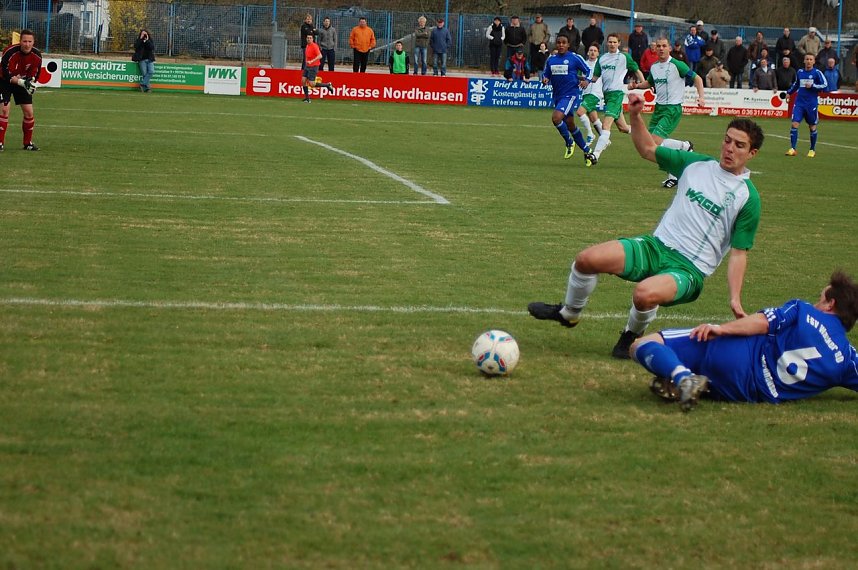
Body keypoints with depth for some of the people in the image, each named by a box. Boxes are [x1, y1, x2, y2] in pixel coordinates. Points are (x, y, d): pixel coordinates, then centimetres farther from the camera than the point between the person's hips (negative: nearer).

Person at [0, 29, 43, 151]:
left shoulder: (37, 56, -17)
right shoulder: (10, 52, -31)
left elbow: (34, 75, -6)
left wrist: (31, 83, -26)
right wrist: (22, 82, -40)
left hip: (22, 82, 4)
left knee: (29, 112, -1)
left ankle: (28, 143, 13)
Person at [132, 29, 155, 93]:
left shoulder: (151, 41, 11)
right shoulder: (138, 40, 9)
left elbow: (152, 48, -5)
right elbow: (136, 47, -11)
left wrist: (147, 41, -8)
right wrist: (141, 39, -9)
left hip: (150, 59, 2)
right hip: (142, 59, -2)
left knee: (151, 71, -20)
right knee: (144, 74, -13)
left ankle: (143, 84, -15)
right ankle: (146, 87, -10)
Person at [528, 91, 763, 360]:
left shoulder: (748, 197, -4)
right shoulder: (697, 164, 8)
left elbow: (739, 253, -2)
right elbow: (649, 149, 20)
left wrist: (735, 299, -10)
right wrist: (635, 116, 4)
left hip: (689, 269, -5)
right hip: (656, 246, 5)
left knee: (645, 294, -37)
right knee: (588, 259, -16)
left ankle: (633, 336, -1)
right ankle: (569, 313, 15)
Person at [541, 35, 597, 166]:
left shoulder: (575, 58, -5)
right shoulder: (551, 59, 9)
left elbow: (587, 71, 4)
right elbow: (547, 75, 19)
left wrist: (586, 81, -15)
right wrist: (545, 80, -3)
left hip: (571, 94, -7)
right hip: (557, 96, 7)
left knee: (556, 118, -25)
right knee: (570, 125, 10)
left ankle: (569, 142, -3)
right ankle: (587, 151, 24)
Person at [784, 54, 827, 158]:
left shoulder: (817, 73, -4)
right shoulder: (799, 72, 7)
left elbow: (825, 86, -7)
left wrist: (812, 86, -16)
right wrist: (789, 92, 14)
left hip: (812, 104, -2)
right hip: (799, 102, 2)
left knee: (812, 127, 7)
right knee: (794, 124, -11)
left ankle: (812, 150, 22)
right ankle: (792, 149, -10)